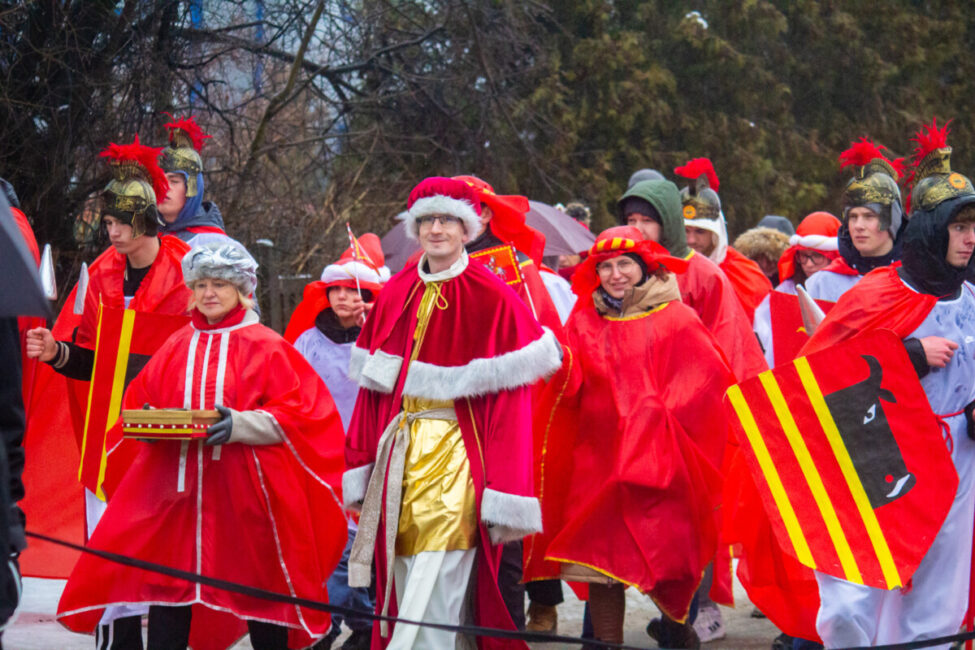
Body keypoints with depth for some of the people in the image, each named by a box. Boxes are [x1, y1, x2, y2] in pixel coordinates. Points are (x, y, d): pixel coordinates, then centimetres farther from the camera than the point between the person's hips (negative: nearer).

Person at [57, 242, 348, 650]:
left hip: (245, 488, -3)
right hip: (176, 484, 3)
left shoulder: (266, 347, 1)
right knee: (169, 581, -3)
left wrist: (238, 425, -20)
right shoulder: (177, 347, 14)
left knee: (259, 586, 2)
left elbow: (295, 411, -6)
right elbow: (139, 400, 17)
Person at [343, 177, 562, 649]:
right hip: (399, 456, 6)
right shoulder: (394, 297, 12)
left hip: (457, 456, -5)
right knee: (406, 592, 4)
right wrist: (360, 472, 9)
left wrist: (505, 495, -12)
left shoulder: (495, 300, -5)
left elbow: (511, 400, -7)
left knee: (431, 605, -13)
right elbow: (372, 390, 14)